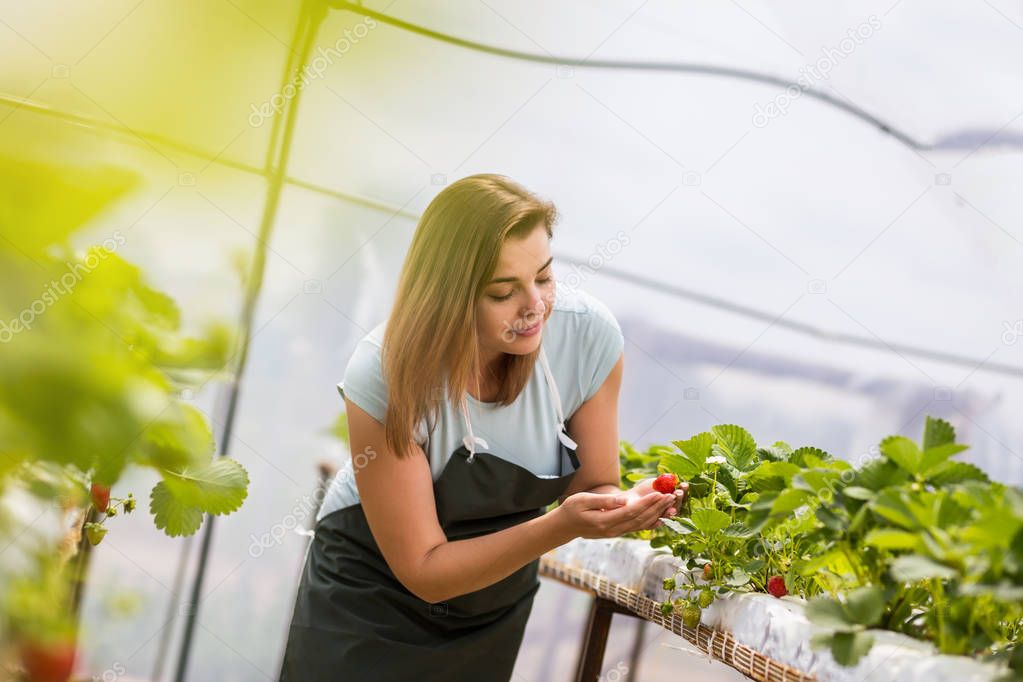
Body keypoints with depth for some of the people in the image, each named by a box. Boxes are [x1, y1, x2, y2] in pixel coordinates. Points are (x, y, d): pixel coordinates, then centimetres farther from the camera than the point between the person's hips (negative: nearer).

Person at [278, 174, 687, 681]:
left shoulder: (589, 334, -23)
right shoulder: (386, 377, -31)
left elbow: (592, 485, -9)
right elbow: (424, 571, -26)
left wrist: (620, 504, -33)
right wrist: (561, 526, -40)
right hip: (374, 598, -3)